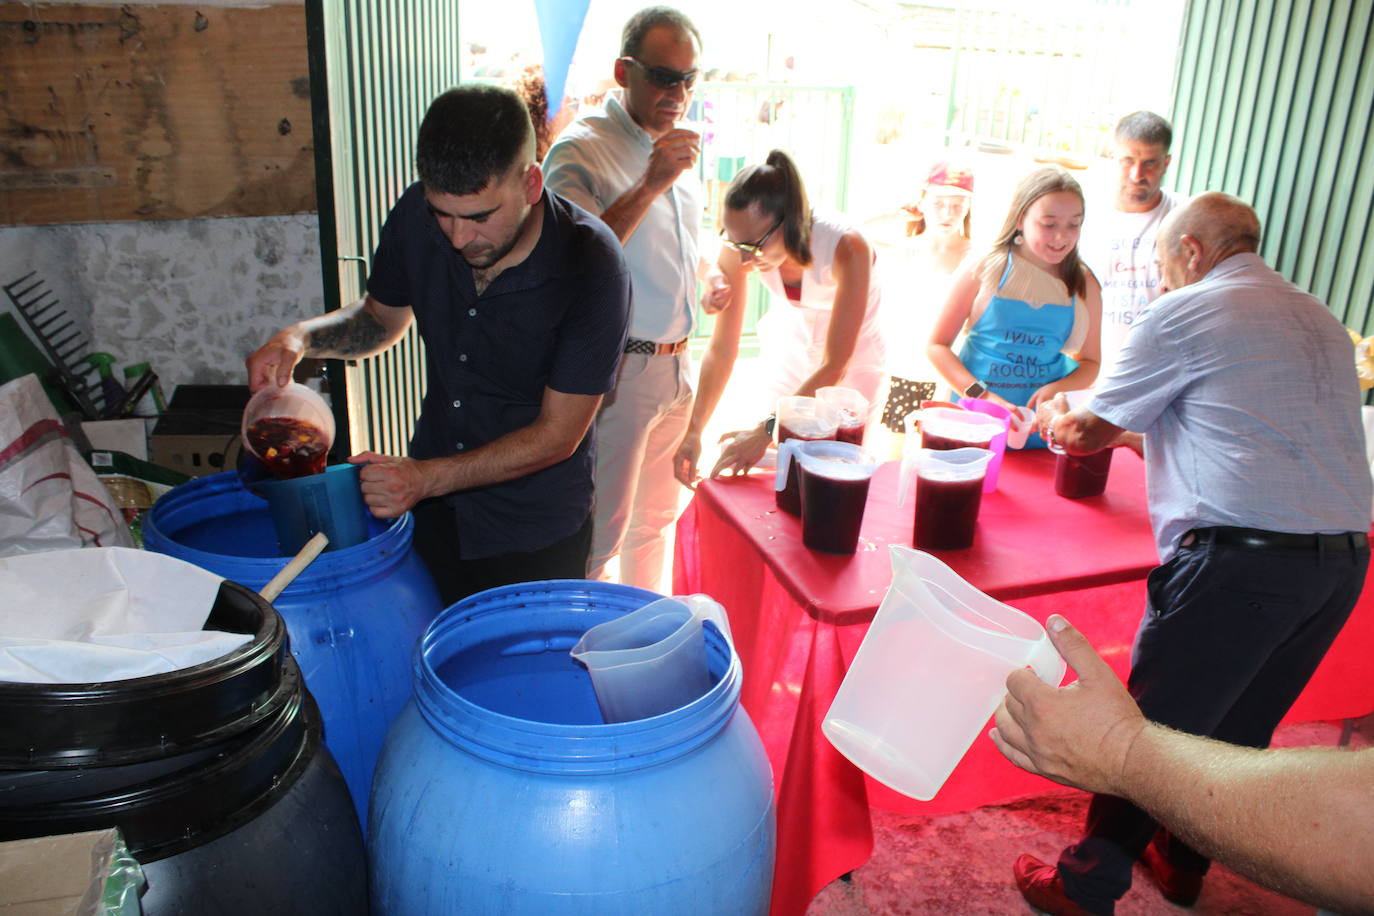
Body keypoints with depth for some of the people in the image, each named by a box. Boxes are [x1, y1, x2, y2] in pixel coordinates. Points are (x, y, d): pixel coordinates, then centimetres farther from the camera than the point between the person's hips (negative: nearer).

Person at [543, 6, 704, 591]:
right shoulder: (582, 149, -14)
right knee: (600, 531, 1)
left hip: (675, 365, 8)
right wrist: (649, 185, -31)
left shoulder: (678, 149, 12)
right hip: (618, 370, -8)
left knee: (654, 518, 21)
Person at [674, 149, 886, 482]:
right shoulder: (738, 247, -24)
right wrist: (694, 430, -26)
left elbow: (835, 366, -31)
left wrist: (767, 430, -36)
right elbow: (722, 348, -19)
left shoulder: (846, 248, -35)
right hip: (789, 351, 3)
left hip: (853, 362, -3)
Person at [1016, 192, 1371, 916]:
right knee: (1239, 731, 21)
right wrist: (1144, 432, 38)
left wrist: (1054, 416, 27)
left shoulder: (1183, 314, -3)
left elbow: (1086, 434, 4)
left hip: (1241, 560, -8)